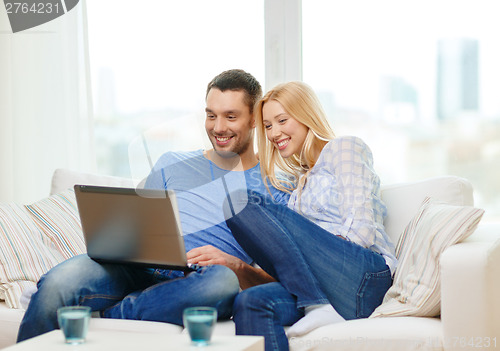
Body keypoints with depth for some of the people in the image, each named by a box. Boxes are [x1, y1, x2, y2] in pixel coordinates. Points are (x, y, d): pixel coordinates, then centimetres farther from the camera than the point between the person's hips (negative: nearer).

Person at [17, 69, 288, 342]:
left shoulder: (273, 189, 12)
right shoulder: (172, 164, 22)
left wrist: (233, 264, -15)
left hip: (190, 287, -1)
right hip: (139, 270, 2)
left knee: (225, 280, -39)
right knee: (60, 280, -30)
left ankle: (102, 315, -26)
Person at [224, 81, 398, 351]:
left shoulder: (343, 148, 9)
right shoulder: (302, 177, 33)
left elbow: (361, 224, -5)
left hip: (364, 277, -7)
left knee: (241, 202, -17)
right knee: (250, 303, -27)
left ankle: (319, 306, -24)